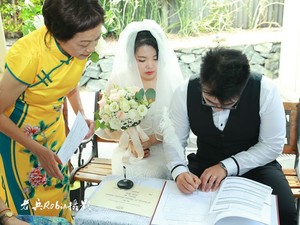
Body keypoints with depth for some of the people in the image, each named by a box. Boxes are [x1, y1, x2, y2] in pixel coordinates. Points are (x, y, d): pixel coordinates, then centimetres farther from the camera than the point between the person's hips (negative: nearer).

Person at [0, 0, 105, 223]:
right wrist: (37, 150, -23)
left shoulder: (80, 47, -16)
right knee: (27, 205, 12)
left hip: (53, 127, 5)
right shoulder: (27, 55, -34)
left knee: (58, 198, 19)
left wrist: (82, 115, -9)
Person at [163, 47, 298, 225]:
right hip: (204, 164, 1)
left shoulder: (265, 91, -23)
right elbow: (173, 138, -8)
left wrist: (227, 167, -25)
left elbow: (273, 145, -15)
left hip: (254, 164, -1)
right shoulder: (185, 92, -18)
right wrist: (179, 171, -29)